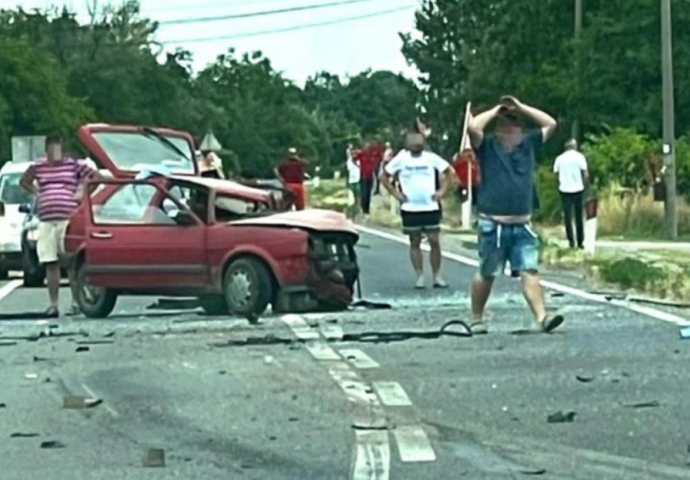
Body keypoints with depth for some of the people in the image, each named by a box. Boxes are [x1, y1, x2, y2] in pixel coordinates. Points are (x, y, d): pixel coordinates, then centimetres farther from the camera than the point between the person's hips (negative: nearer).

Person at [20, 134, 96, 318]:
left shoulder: (74, 166, 4)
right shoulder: (38, 168, 12)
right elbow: (24, 181, 28)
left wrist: (82, 192, 0)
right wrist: (36, 192, 14)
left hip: (69, 220, -3)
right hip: (46, 222, 3)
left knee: (72, 264, -5)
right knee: (50, 264, 3)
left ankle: (76, 303, -1)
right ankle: (53, 304, 6)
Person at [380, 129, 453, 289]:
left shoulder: (431, 158, 1)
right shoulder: (401, 159, -2)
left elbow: (448, 171, 11)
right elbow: (384, 177, 4)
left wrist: (442, 190, 2)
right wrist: (396, 193, -2)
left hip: (431, 207, 1)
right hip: (410, 208, 0)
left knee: (434, 241, -1)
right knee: (415, 242, 5)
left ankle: (437, 277, 7)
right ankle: (420, 277, 10)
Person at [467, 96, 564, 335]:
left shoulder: (528, 144, 11)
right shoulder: (487, 147, -2)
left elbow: (551, 124, 11)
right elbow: (473, 127, -19)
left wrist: (521, 108, 6)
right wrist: (495, 111, -5)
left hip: (522, 226, 3)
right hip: (493, 225, -3)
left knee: (530, 271, -7)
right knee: (486, 274, 7)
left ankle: (542, 318, -16)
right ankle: (477, 319, 20)